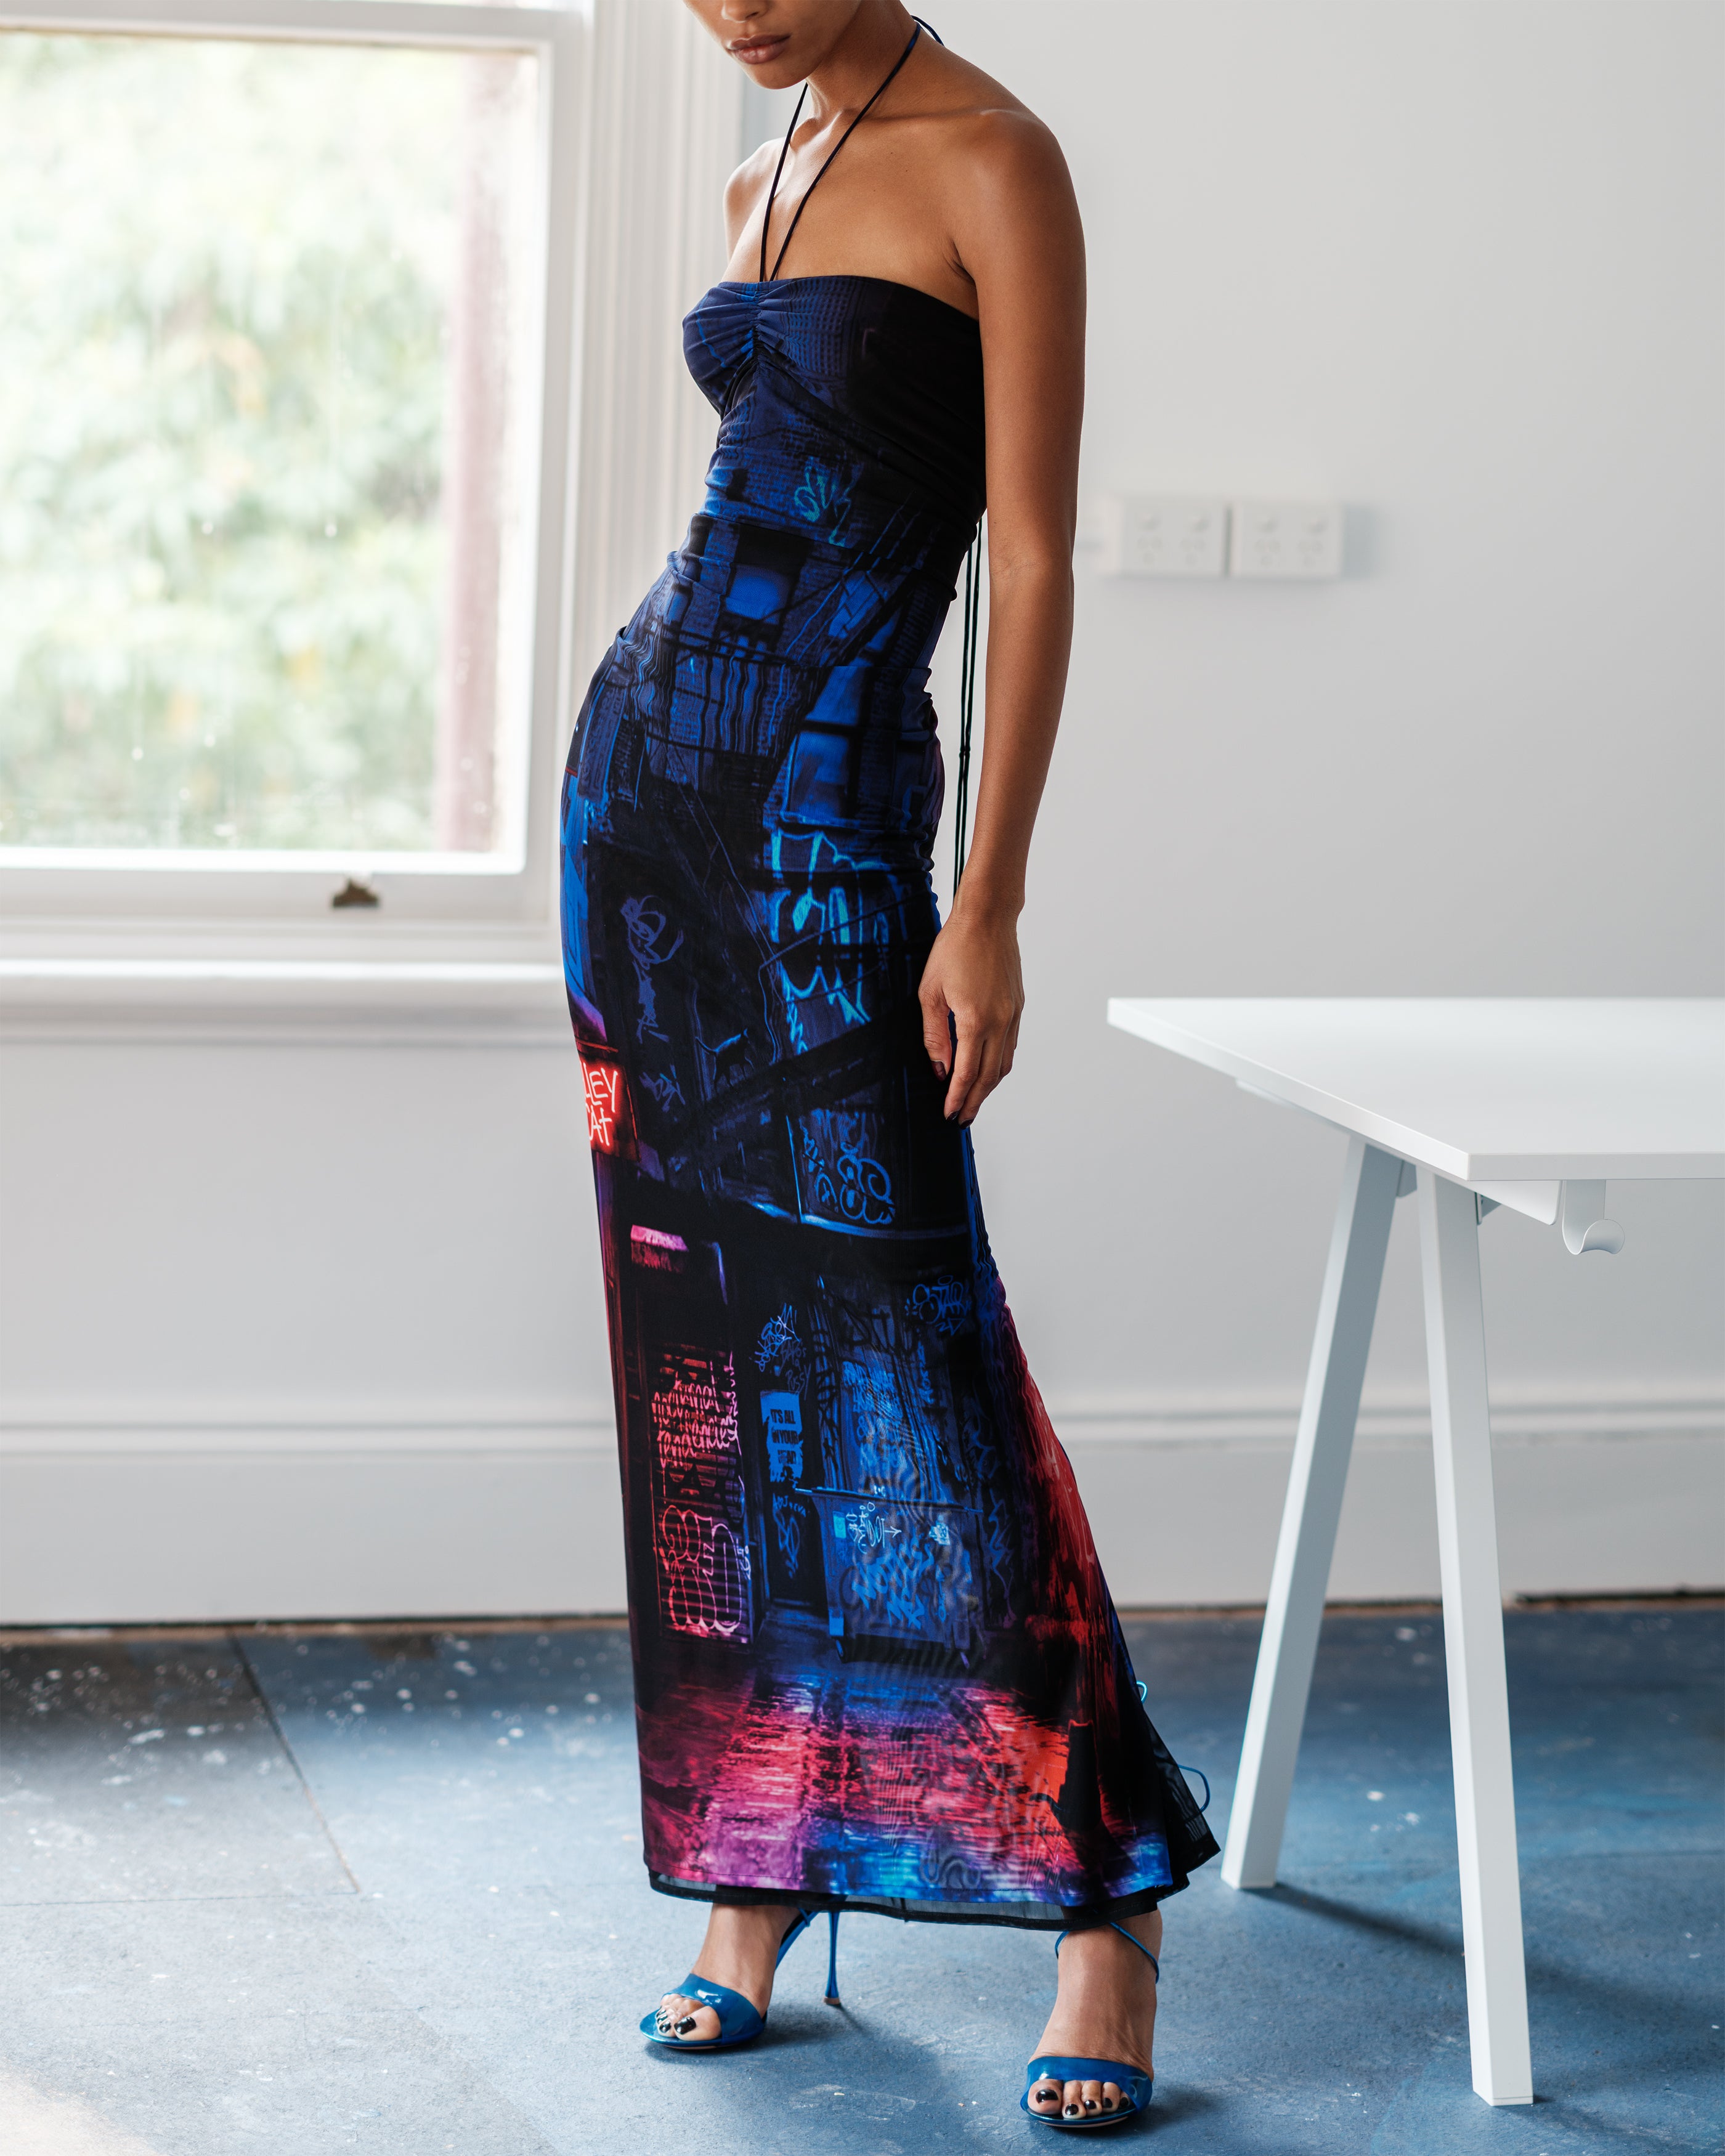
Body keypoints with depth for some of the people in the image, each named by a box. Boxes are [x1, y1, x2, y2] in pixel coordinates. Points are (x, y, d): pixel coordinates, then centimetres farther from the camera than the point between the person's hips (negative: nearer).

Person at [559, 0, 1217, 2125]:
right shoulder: (761, 181, 14)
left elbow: (1032, 558, -12)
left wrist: (989, 906, -16)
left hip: (825, 797, -7)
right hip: (647, 755, 7)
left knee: (898, 1349, -9)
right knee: (698, 1338, 7)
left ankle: (1105, 1896, -1)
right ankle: (750, 1877, 15)